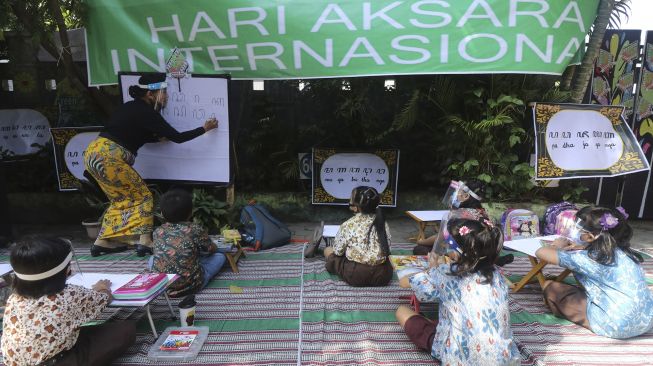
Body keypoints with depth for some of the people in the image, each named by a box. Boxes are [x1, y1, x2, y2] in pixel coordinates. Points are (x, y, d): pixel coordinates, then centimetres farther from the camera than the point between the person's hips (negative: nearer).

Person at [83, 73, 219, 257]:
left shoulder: (133, 107, 17)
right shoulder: (146, 112, -9)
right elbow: (177, 137, -7)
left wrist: (159, 137, 18)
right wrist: (205, 128, 2)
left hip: (94, 153, 9)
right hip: (108, 158, -9)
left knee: (121, 199, 20)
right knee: (142, 197, 4)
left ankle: (103, 242, 22)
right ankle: (144, 242, 0)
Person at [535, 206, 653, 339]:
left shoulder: (585, 258, -13)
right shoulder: (622, 251, 7)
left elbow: (541, 252, -11)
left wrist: (557, 246, 10)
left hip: (615, 327, -8)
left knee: (550, 287, 0)